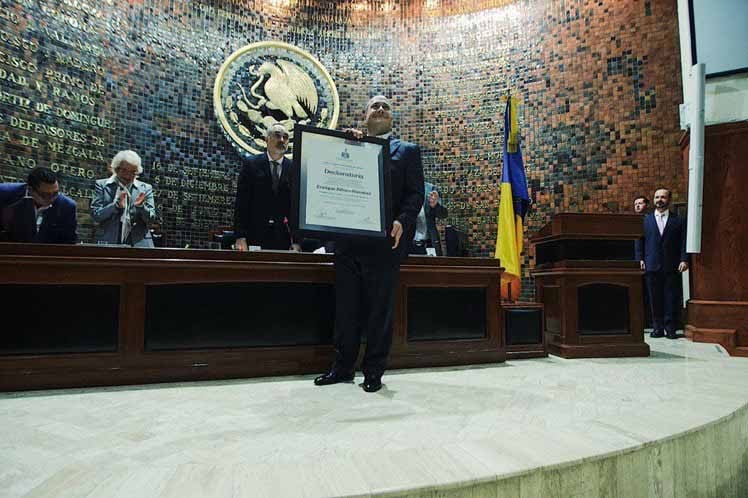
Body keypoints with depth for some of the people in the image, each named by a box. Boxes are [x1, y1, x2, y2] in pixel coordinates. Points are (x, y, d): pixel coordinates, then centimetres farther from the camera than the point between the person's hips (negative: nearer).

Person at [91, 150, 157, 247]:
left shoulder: (146, 188, 10)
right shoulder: (102, 185, 9)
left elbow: (151, 219, 5)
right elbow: (95, 215, 0)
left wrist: (141, 206, -14)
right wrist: (117, 205, -15)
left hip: (138, 243, 1)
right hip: (108, 243, 0)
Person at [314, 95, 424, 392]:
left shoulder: (407, 151, 9)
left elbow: (415, 193, 0)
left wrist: (402, 222, -18)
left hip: (384, 241, -3)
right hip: (348, 240, 3)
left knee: (380, 308, 3)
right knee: (346, 307, 9)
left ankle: (374, 371, 16)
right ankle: (343, 366, 22)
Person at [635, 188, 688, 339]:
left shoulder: (678, 220, 7)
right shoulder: (645, 220, 11)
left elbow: (683, 241, 2)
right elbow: (640, 241, 7)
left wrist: (684, 259, -8)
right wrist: (640, 259, -2)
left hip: (672, 267, -1)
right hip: (652, 266, 1)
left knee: (671, 298, 1)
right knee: (655, 298, 4)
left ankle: (671, 328, 9)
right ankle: (657, 328, 12)